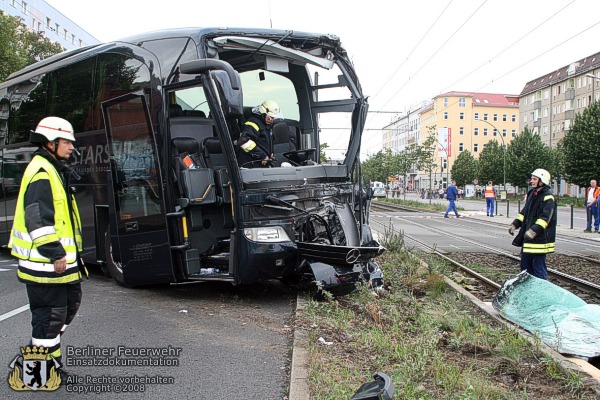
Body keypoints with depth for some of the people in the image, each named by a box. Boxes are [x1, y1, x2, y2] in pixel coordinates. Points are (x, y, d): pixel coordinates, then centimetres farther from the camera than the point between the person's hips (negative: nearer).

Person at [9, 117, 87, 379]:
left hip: (59, 259, 11)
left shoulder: (54, 170, 18)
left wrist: (63, 253, 26)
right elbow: (38, 219, -23)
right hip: (45, 261, -11)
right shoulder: (41, 173, -16)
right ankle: (43, 367, 14)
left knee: (70, 302, 19)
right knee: (51, 312, -1)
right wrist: (55, 254, -23)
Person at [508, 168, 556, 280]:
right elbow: (524, 213, 21)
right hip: (528, 238, 9)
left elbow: (545, 217, -22)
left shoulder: (548, 197, -13)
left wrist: (535, 230, -32)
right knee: (525, 266, 16)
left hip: (540, 239, -9)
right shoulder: (531, 193, 14)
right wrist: (515, 224, 12)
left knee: (539, 266, -5)